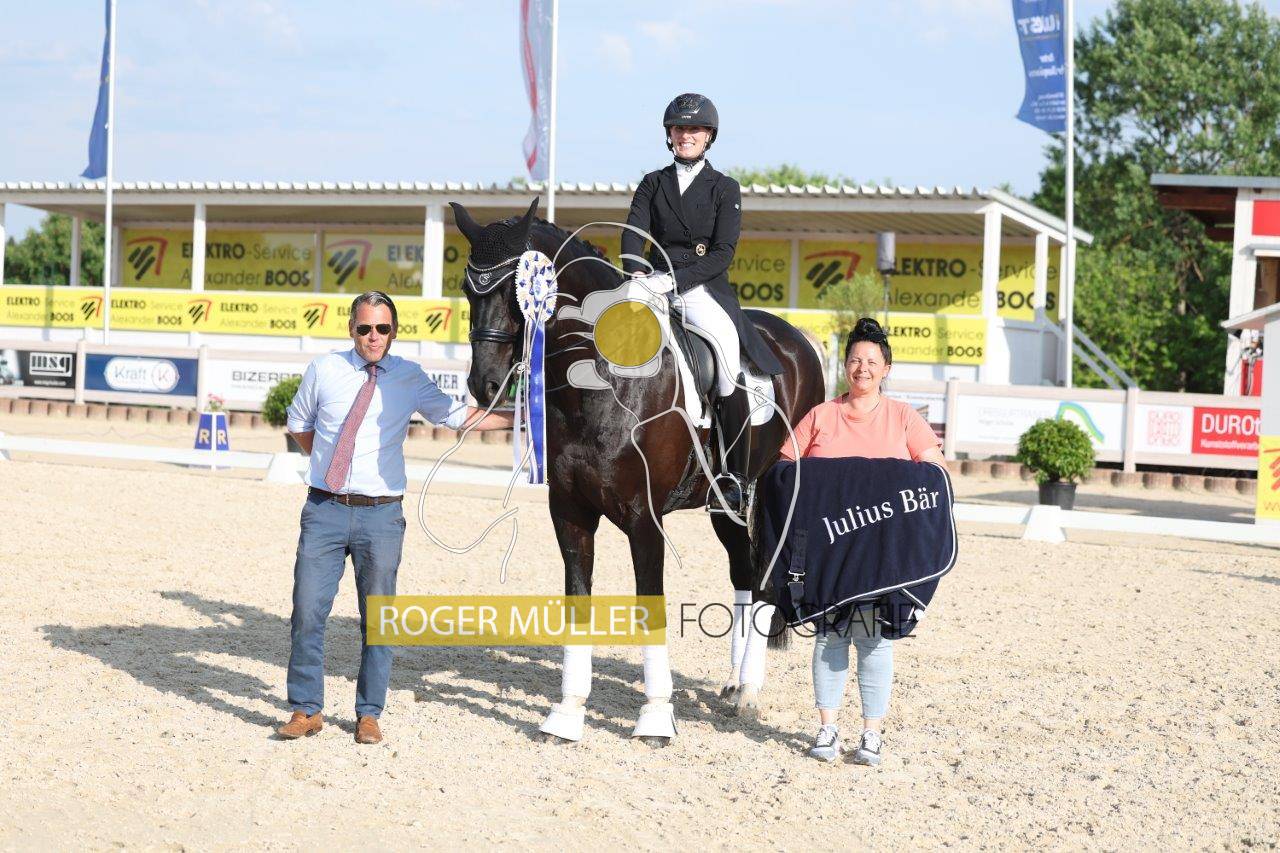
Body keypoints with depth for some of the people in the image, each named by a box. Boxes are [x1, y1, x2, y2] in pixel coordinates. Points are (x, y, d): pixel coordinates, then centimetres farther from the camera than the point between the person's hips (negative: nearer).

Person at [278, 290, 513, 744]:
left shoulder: (410, 378, 3)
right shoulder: (324, 369, 4)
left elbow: (460, 416, 1)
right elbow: (299, 424, 19)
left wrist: (521, 417, -5)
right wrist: (328, 458, 12)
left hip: (380, 515, 0)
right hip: (324, 507, 1)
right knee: (307, 611, -1)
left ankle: (368, 714, 15)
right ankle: (306, 709, 12)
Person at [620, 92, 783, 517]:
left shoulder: (725, 189, 7)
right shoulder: (652, 184, 15)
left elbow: (722, 254, -4)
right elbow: (633, 235, 1)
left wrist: (675, 278, -18)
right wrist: (637, 275, -20)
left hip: (704, 290, -3)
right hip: (655, 286, 3)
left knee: (727, 356, -27)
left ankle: (734, 474, -20)